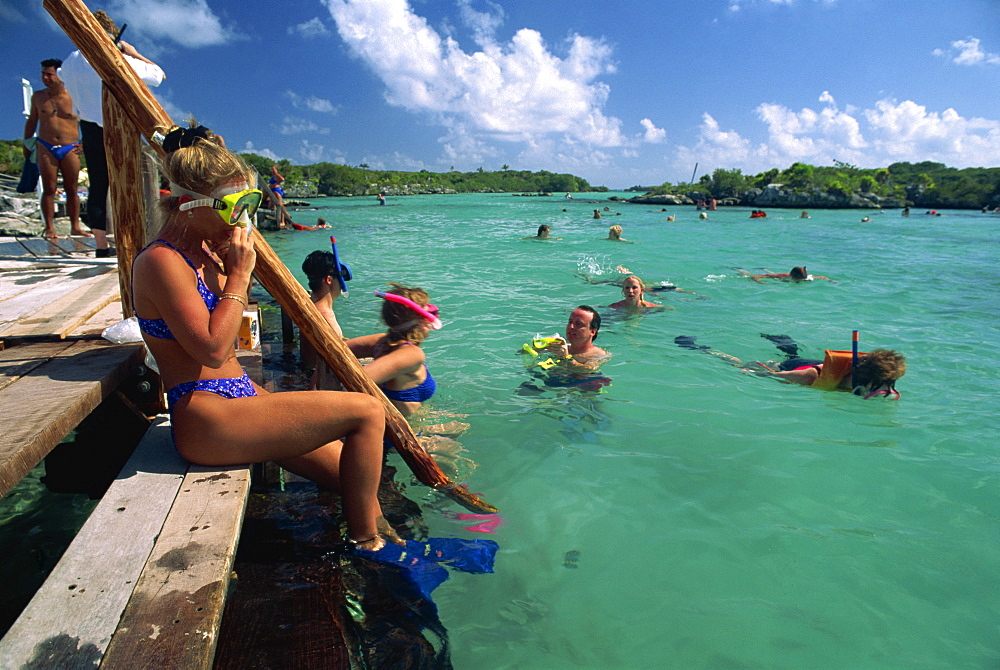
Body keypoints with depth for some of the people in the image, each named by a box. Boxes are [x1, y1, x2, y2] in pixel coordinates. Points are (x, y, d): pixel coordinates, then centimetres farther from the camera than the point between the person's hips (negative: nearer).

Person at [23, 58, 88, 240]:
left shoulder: (73, 97, 1)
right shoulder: (38, 97, 9)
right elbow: (31, 122, 20)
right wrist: (27, 145, 20)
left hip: (70, 149, -1)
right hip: (46, 148, 2)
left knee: (72, 190, 3)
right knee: (49, 190, 0)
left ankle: (75, 226, 9)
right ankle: (49, 228, 2)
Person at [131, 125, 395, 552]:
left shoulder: (204, 253, 12)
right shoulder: (161, 261, -15)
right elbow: (212, 349, -22)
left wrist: (229, 268, 9)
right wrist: (238, 275, -14)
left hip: (236, 401, 10)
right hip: (207, 423, -9)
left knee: (357, 476, 6)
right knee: (367, 411, -16)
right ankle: (365, 543, -1)